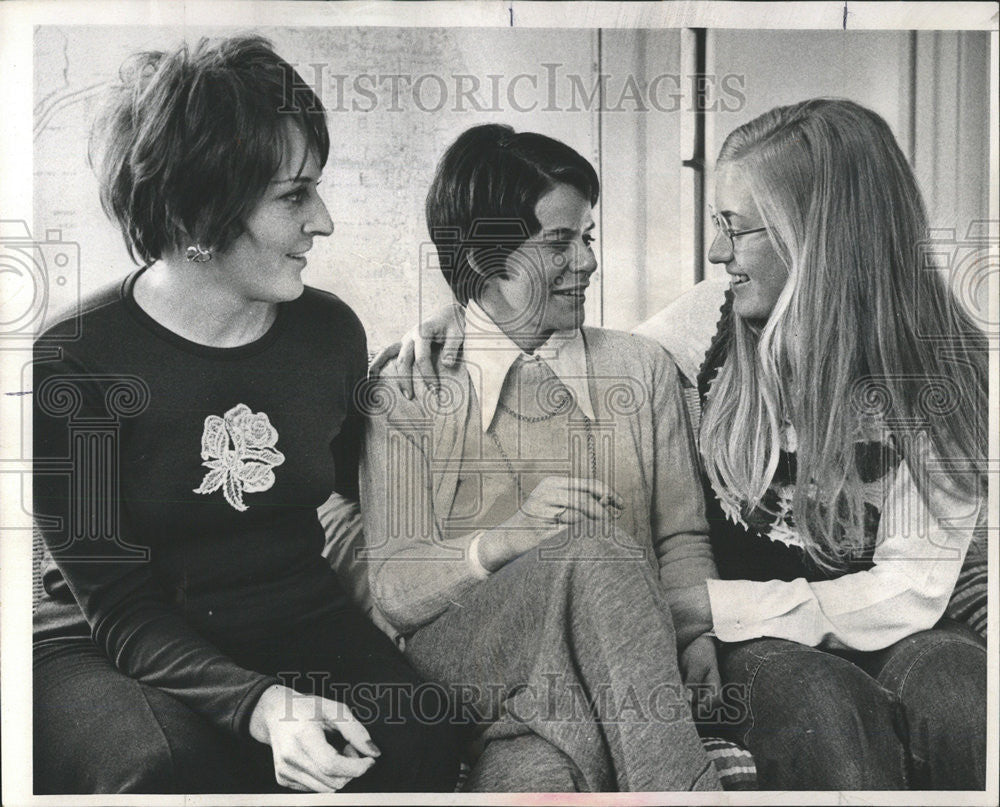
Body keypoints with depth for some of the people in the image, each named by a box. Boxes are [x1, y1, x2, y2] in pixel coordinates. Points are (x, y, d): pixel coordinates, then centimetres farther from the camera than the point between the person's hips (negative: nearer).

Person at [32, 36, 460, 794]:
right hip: (103, 648, -2)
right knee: (172, 765, -35)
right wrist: (258, 705, -30)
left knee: (419, 744, -25)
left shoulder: (329, 330, 1)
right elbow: (118, 607, -16)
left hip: (296, 622, 3)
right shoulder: (74, 361, -13)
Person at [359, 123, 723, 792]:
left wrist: (697, 636, -6)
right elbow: (388, 586, -1)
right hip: (457, 654, 0)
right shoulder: (406, 389, 6)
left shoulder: (644, 369, 17)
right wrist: (507, 539, -20)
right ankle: (688, 791, -26)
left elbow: (682, 537, 15)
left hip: (613, 678, 1)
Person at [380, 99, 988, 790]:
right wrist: (473, 314, -2)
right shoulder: (718, 317, -2)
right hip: (750, 638, 0)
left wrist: (703, 604, -18)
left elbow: (910, 590, -11)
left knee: (953, 689, -32)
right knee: (813, 697, -33)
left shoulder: (944, 365, -7)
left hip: (880, 631, 0)